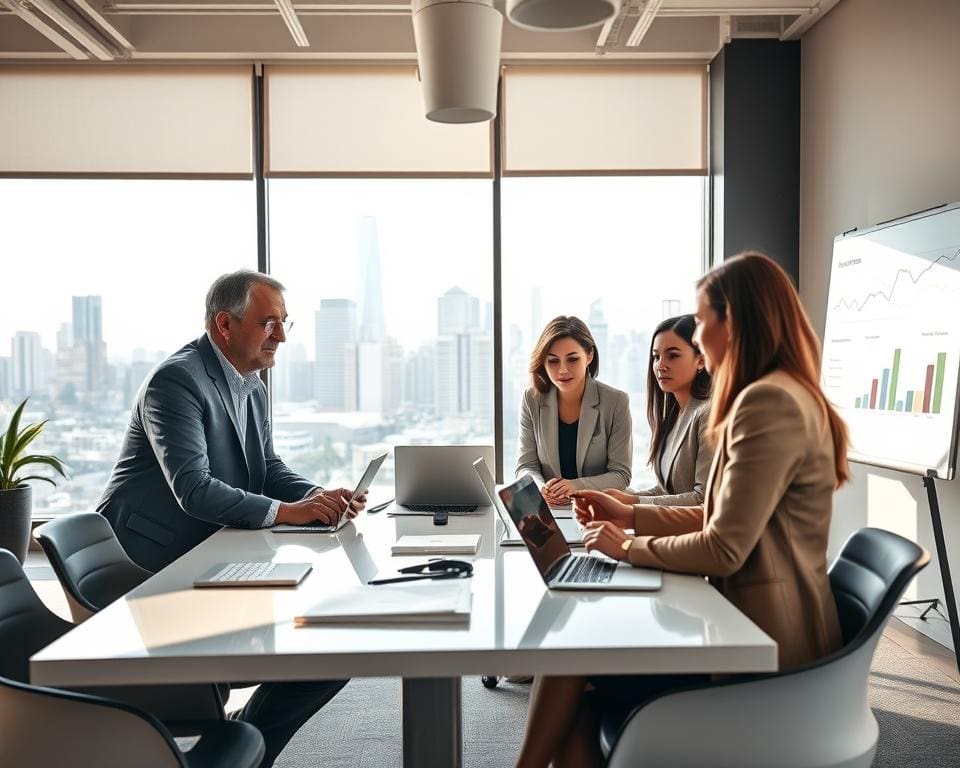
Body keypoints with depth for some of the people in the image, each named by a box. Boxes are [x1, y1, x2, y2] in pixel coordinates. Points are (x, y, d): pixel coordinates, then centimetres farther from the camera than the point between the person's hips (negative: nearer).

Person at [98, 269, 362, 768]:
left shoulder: (251, 387, 10)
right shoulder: (176, 380, -19)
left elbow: (268, 469, 11)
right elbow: (194, 490, -28)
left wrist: (318, 496, -9)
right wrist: (284, 511, -32)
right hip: (148, 564, -9)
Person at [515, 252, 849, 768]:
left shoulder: (769, 402, -20)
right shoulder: (783, 396, 15)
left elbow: (724, 548, -22)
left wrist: (629, 547, -7)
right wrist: (630, 515, 12)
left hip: (763, 643, -9)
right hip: (757, 621, 9)